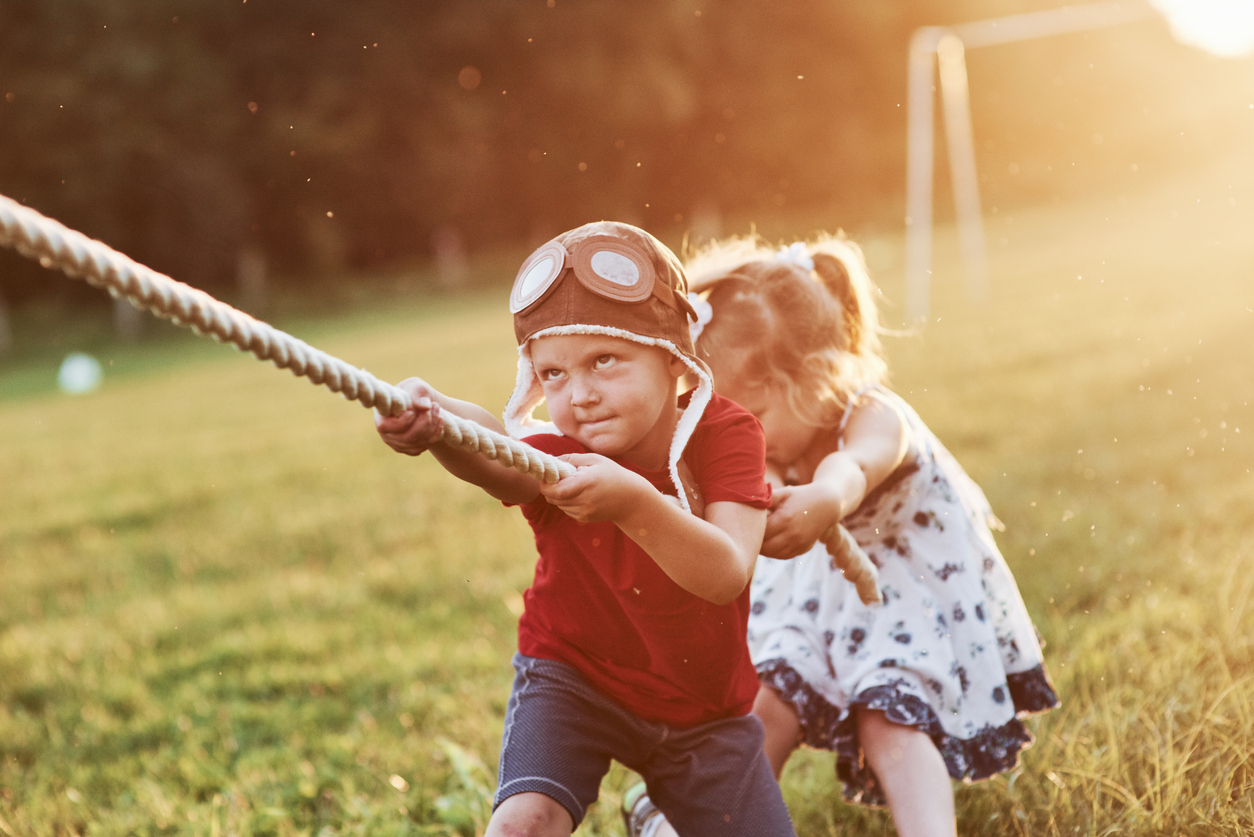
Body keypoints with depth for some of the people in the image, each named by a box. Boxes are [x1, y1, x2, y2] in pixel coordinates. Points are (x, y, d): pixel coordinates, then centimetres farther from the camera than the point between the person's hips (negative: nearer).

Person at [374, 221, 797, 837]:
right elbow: (490, 455, -48)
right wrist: (433, 422, -72)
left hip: (704, 704, 2)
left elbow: (728, 576, -35)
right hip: (573, 677, -2)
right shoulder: (554, 459, -23)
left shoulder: (726, 435, -20)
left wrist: (634, 502, -52)